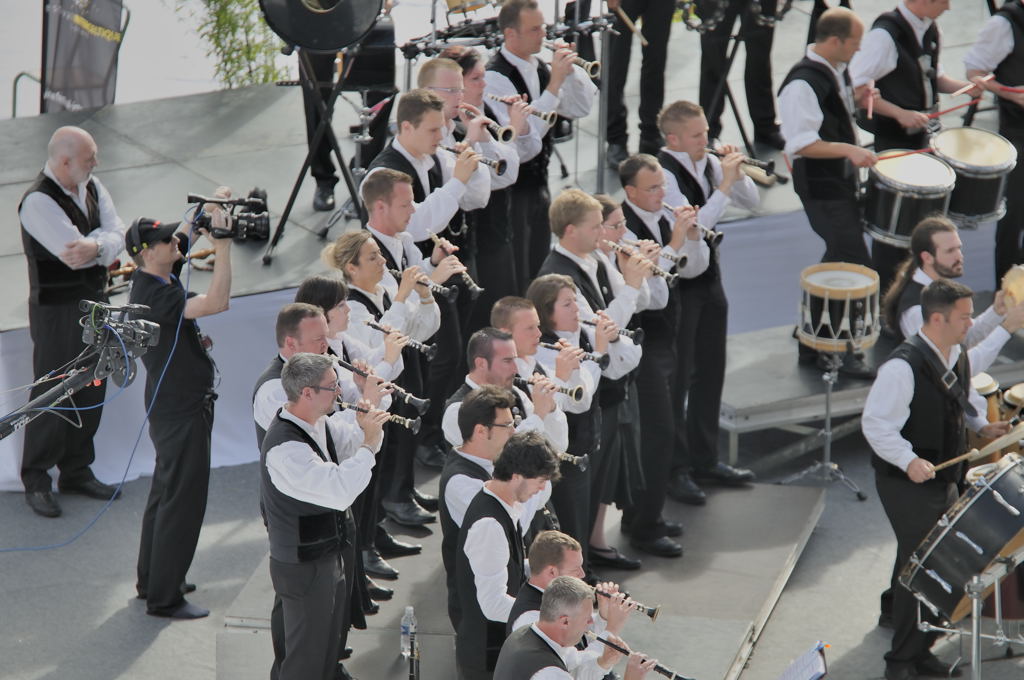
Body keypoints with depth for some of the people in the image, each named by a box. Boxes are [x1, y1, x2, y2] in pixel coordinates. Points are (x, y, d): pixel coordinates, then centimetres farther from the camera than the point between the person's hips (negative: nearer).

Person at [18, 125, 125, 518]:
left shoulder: (92, 189, 3)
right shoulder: (38, 202, -21)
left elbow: (117, 237, -7)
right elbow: (74, 255, -28)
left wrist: (95, 246, -26)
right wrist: (102, 239, -14)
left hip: (94, 301, 8)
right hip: (57, 311, -8)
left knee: (91, 392, 15)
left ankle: (77, 472, 29)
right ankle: (36, 482, 13)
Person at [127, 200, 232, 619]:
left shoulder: (153, 279, 3)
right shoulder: (157, 296, -26)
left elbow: (185, 234, 19)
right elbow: (217, 302, -38)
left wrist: (210, 209, 4)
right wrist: (223, 242, -36)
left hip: (173, 407, 10)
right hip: (181, 411, -10)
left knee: (166, 493, 20)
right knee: (182, 501, -3)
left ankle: (151, 580, 32)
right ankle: (163, 597, 3)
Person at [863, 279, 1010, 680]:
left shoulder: (961, 357, 3)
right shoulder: (902, 367, -24)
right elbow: (876, 424, -24)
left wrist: (982, 425, 4)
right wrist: (909, 461, -34)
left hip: (946, 478, 8)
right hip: (905, 483, -8)